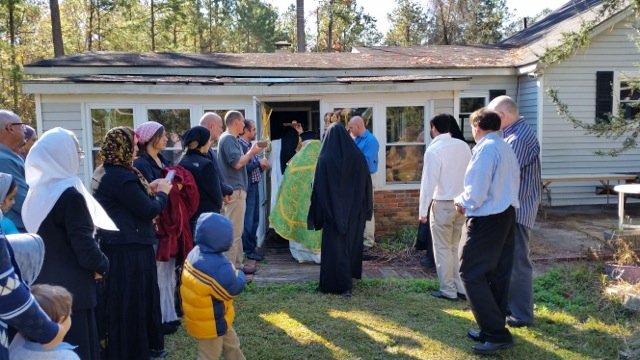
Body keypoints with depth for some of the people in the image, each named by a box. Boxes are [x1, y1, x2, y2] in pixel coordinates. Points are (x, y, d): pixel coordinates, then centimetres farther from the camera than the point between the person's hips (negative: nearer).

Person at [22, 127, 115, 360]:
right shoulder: (70, 195, -18)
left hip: (43, 284, 8)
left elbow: (41, 237, 11)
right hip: (71, 288, -8)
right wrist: (102, 265, 0)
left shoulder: (36, 191, 5)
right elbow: (84, 245, -19)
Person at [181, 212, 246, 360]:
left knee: (232, 346, 25)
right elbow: (234, 288, -22)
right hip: (211, 323, -9)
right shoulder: (218, 267, -35)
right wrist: (240, 275, -2)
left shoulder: (195, 253, -5)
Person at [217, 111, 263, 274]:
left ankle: (237, 263, 22)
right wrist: (251, 152, -8)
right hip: (235, 190, -11)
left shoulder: (230, 138, 18)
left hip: (236, 189, 11)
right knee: (234, 230, -7)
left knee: (236, 229, 15)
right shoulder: (229, 139, -14)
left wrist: (251, 152, 11)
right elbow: (237, 163, -23)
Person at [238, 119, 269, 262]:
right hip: (247, 187, -9)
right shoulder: (240, 145, -14)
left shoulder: (250, 145, 14)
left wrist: (262, 166, 1)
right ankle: (248, 250, 6)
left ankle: (252, 247, 23)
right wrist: (259, 162, -15)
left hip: (255, 185, 9)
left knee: (255, 219, 14)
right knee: (248, 219, -2)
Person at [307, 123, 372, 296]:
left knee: (335, 247, 3)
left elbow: (318, 187, -11)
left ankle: (342, 285, 0)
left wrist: (318, 214, -3)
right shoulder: (358, 156, -4)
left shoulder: (324, 159, -12)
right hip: (354, 210, 4)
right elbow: (367, 183, 1)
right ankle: (351, 274, 37)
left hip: (333, 211, -3)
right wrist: (365, 209, 11)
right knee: (352, 241, 21)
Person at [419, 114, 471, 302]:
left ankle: (448, 290, 11)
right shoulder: (463, 146, 3)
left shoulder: (434, 150, -13)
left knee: (443, 249, 6)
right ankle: (462, 288, 18)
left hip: (443, 204, -6)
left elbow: (428, 182, -13)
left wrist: (423, 210, -7)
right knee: (458, 247, 15)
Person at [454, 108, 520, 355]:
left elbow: (476, 192, -20)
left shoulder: (485, 149, -16)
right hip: (505, 215, 9)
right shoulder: (506, 148, 12)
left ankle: (496, 334, -3)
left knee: (471, 273, -3)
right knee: (497, 274, 14)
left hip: (487, 219, -9)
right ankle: (494, 328, 23)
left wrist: (461, 201, 1)